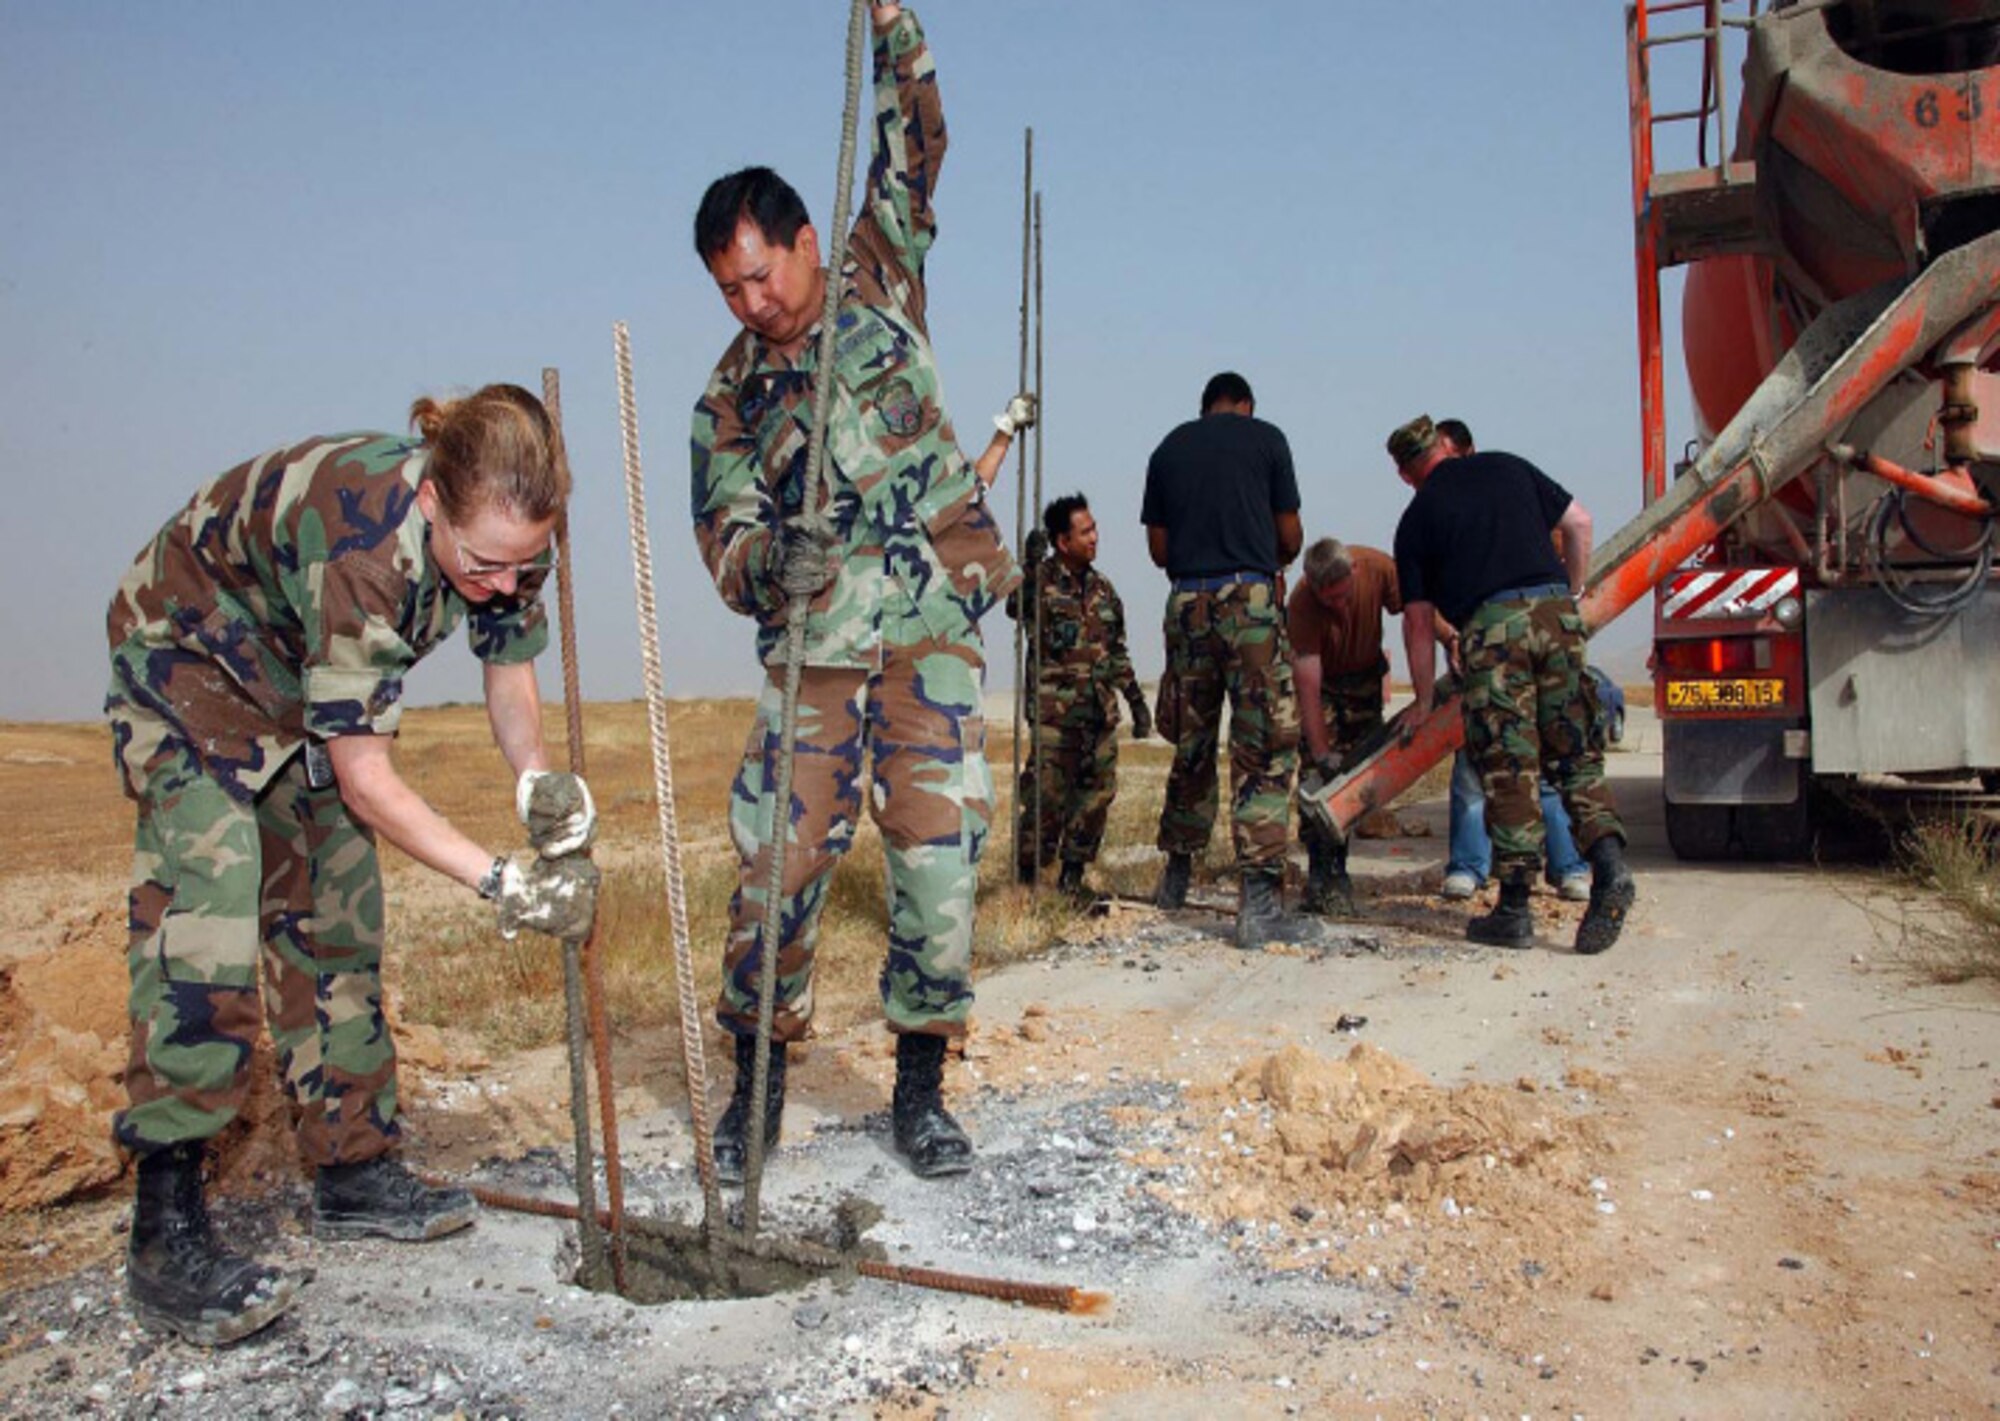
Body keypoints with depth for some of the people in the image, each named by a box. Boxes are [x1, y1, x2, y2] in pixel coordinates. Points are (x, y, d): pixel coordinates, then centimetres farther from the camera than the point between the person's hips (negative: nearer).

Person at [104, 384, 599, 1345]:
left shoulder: (497, 532, -20)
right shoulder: (362, 544, -41)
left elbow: (509, 672, -6)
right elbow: (364, 778, -35)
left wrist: (537, 778, -26)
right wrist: (497, 879, -37)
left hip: (296, 682, 7)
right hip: (185, 661, -7)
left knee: (335, 916, 5)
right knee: (204, 918, -20)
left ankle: (353, 1171, 15)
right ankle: (166, 1236, -18)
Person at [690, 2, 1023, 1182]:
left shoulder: (880, 286, 10)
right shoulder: (728, 399, 7)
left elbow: (912, 154, 11)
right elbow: (726, 541, -2)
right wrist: (767, 561, -24)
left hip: (932, 630, 0)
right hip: (812, 649, 1)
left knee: (941, 851, -4)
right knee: (779, 858, -4)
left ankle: (922, 1088, 10)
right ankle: (758, 1082, 14)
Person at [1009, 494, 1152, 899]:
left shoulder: (1103, 588, 15)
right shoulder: (1041, 579, -3)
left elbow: (1118, 652, 22)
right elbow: (1017, 608, -26)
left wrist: (1137, 701, 19)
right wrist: (1031, 566, -40)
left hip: (1101, 711, 6)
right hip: (1055, 709, -6)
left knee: (1096, 793, 4)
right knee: (1047, 793, -7)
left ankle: (1073, 875, 16)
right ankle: (1025, 873, 7)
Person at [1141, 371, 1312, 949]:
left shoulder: (1168, 449, 14)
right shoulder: (1266, 438, 6)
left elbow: (1158, 548, 13)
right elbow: (1290, 537, 7)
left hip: (1186, 602, 4)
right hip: (1250, 598, -4)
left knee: (1191, 746, 16)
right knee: (1265, 748, -4)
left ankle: (1176, 875, 28)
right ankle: (1259, 899, -10)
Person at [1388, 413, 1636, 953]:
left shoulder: (1417, 519, 11)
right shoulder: (1509, 468, 19)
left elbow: (1418, 620, 12)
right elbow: (1578, 523, 16)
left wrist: (1424, 697, 20)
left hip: (1490, 628, -3)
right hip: (1554, 611, 3)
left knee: (1506, 769, 1)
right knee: (1576, 756, 9)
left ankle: (1514, 909, 4)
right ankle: (1609, 862, -10)